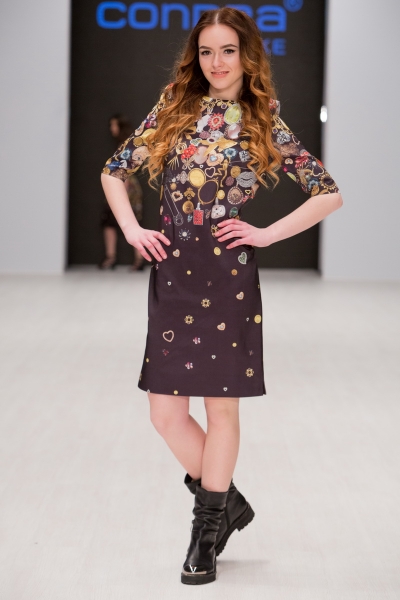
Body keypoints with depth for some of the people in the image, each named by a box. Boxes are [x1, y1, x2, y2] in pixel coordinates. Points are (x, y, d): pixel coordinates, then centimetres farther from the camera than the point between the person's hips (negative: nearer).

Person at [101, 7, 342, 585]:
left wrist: (268, 233, -5)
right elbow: (114, 170, 17)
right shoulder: (172, 111, 10)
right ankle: (229, 502, 23)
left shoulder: (265, 125, 3)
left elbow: (330, 194, 3)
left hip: (228, 276, -2)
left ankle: (209, 525, 21)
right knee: (166, 413, 1)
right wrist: (132, 230, 4)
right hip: (171, 273, 3)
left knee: (221, 407, 5)